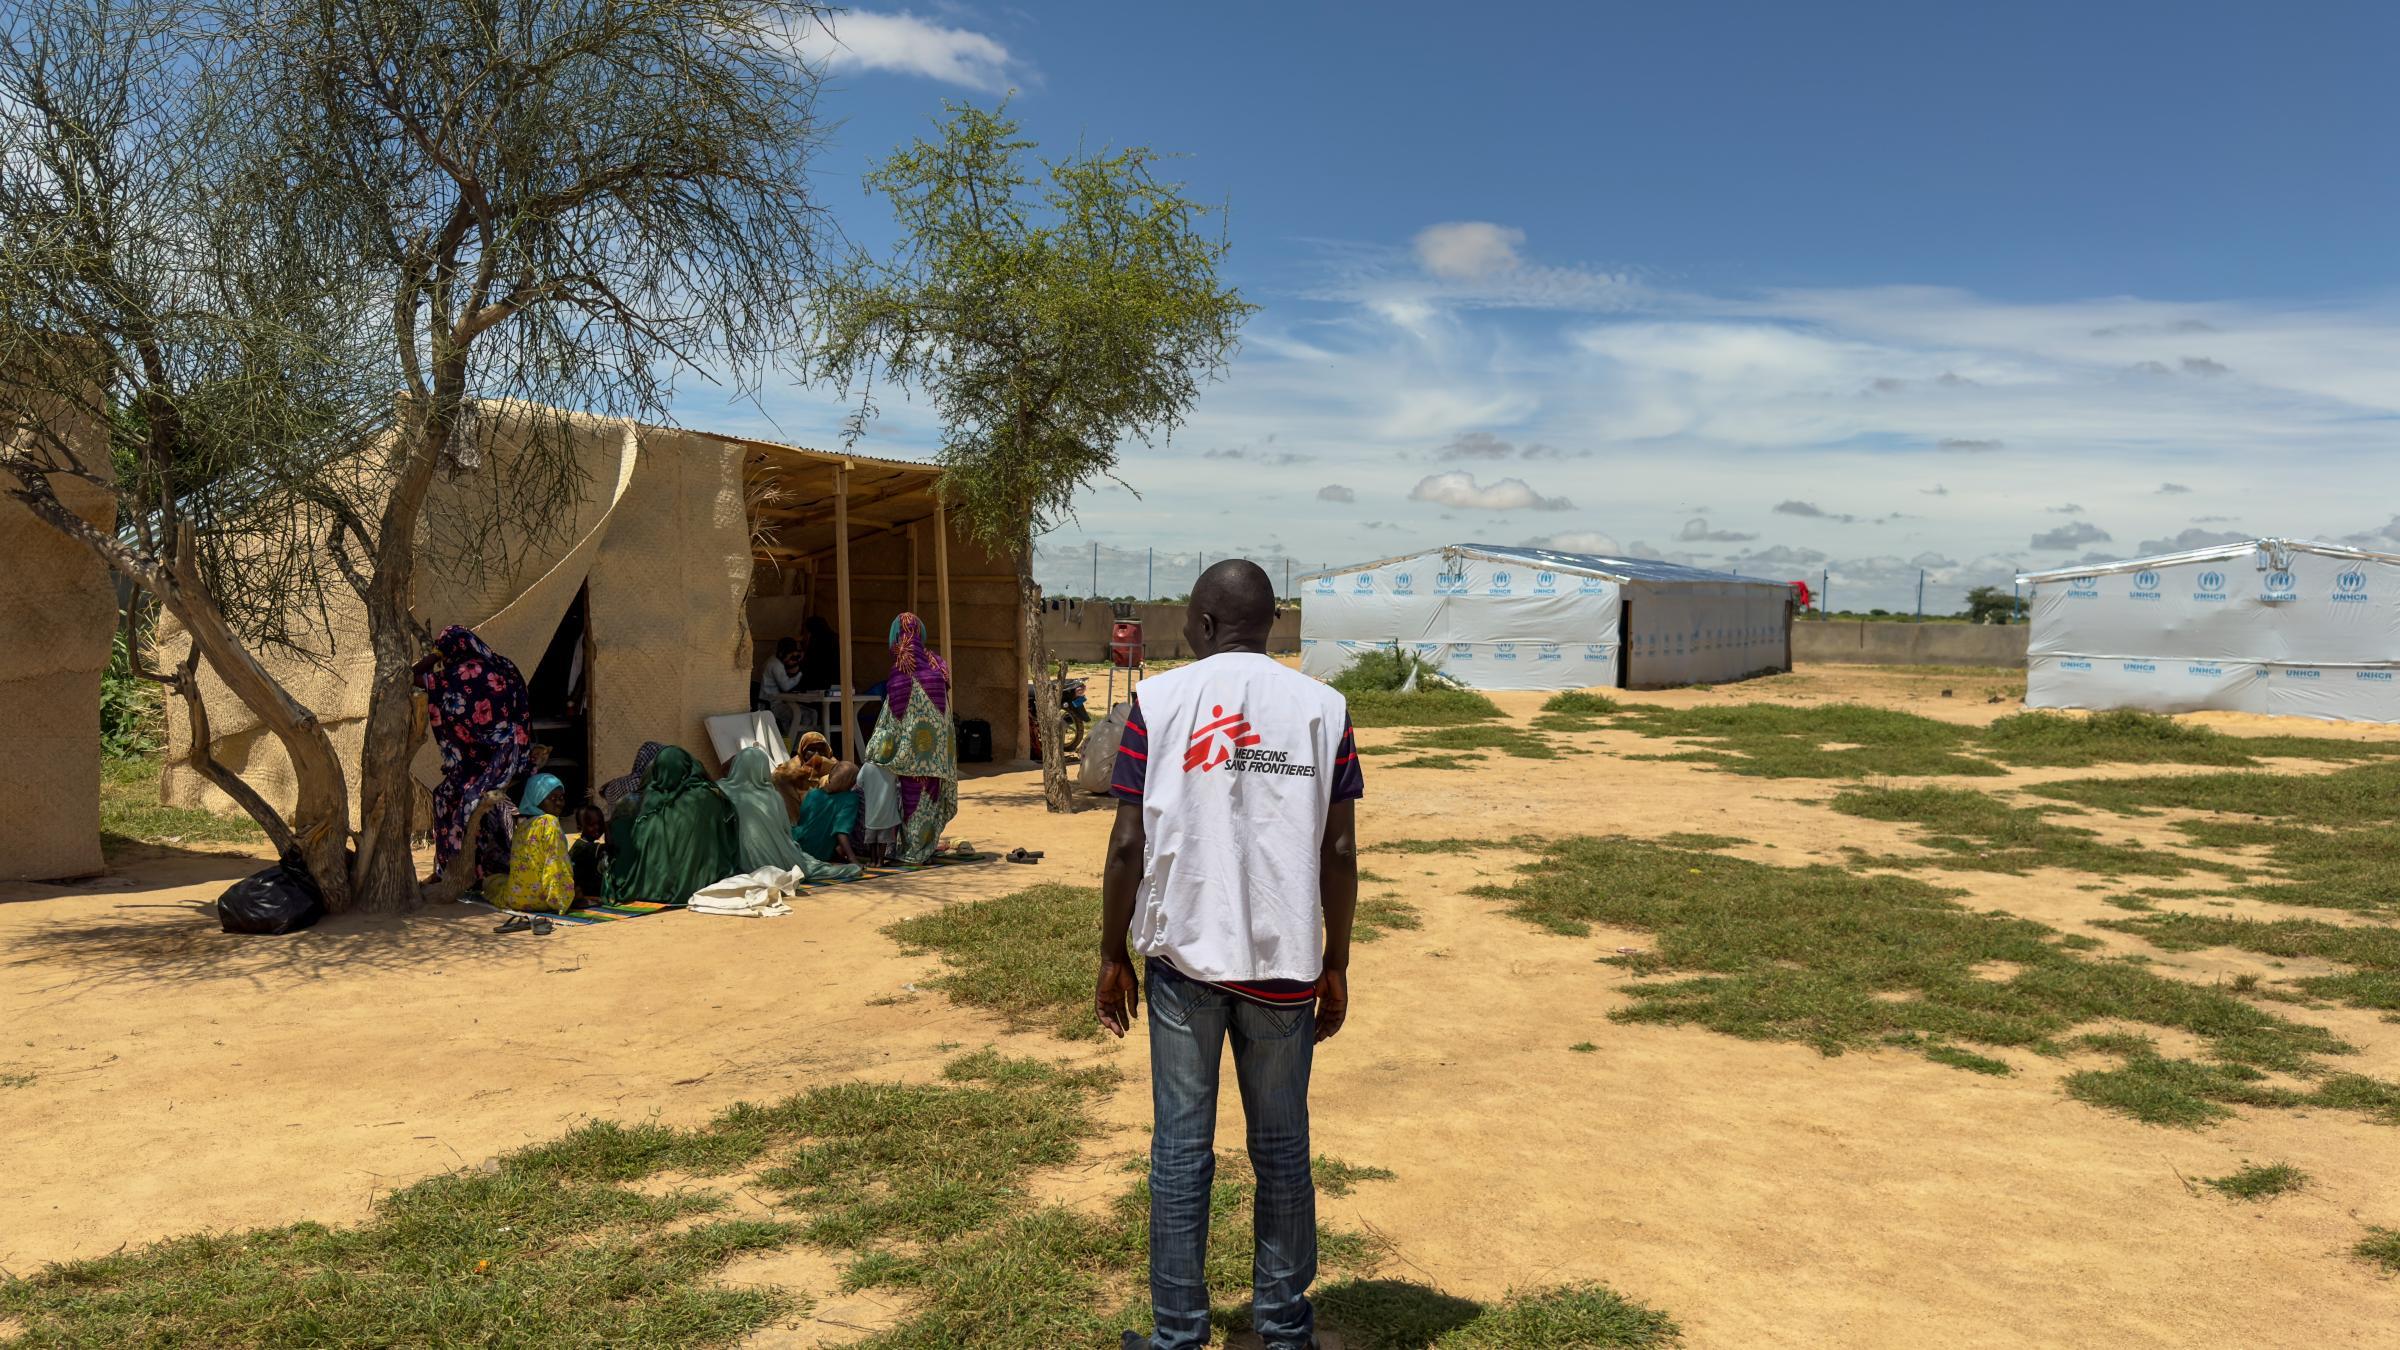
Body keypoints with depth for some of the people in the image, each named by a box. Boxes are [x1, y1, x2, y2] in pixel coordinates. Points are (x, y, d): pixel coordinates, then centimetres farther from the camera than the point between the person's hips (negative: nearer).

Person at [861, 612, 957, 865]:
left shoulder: (901, 678, -13)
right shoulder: (936, 671, 0)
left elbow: (890, 725, -9)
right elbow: (945, 717, 6)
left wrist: (870, 757, 1)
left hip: (910, 755, -4)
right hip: (936, 755, 4)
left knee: (912, 799, 4)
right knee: (930, 797, 10)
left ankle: (913, 853, 9)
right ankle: (927, 849, 15)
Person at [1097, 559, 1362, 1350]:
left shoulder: (1159, 701, -3)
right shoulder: (1322, 708, 0)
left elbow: (1129, 844, -5)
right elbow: (1338, 851, 0)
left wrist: (1113, 955, 6)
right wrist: (1336, 964, 10)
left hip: (1184, 955, -1)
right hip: (1284, 961, 1)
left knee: (1181, 1148, 8)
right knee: (1282, 1149, 13)